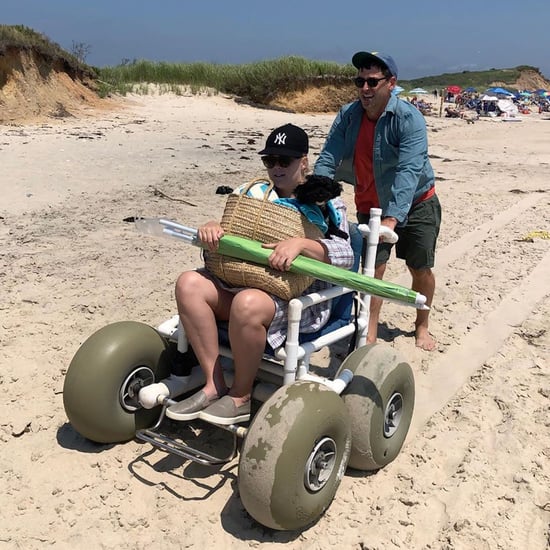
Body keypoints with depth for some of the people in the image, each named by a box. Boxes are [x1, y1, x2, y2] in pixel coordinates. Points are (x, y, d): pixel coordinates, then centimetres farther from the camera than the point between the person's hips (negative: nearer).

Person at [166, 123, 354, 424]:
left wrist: (300, 243, -29)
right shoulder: (257, 193, 17)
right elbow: (228, 229, 13)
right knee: (189, 283, -20)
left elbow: (345, 254, -11)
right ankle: (214, 385, -16)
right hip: (244, 281, 6)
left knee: (247, 303, -37)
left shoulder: (326, 202, 3)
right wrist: (211, 227, -12)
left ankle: (240, 397, -13)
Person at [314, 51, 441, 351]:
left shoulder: (409, 118, -25)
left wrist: (392, 218, -48)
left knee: (421, 269, 8)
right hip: (370, 205, 3)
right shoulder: (348, 115, -11)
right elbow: (328, 158, -17)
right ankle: (369, 335, 11)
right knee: (373, 269, 0)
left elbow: (409, 171, -36)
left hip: (415, 203, -2)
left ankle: (421, 326, 31)